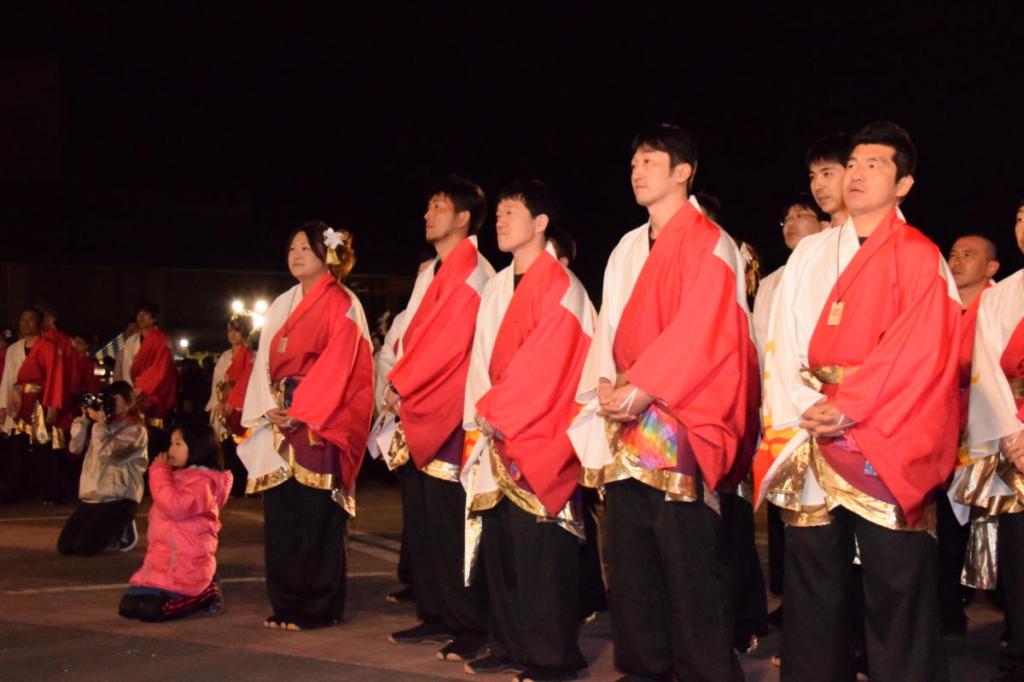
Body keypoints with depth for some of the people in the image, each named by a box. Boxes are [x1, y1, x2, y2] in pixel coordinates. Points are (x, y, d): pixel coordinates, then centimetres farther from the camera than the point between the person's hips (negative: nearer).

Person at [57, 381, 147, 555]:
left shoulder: (135, 430, -6)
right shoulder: (102, 425, 14)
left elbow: (107, 453, -18)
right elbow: (75, 448, 6)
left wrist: (100, 422, -13)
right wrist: (85, 417, -1)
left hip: (119, 499, -7)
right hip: (91, 496, 7)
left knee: (84, 546, -21)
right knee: (64, 545, -5)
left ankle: (123, 532, 9)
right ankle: (112, 530, 19)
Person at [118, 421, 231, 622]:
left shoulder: (201, 481, -14)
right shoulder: (179, 477, 19)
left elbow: (175, 507, -28)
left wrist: (160, 472, -18)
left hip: (185, 566, -11)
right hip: (163, 561, 11)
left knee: (148, 609, -23)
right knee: (128, 606, 5)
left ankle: (204, 595, -2)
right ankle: (202, 590, 10)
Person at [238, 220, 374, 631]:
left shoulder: (342, 303, -3)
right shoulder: (282, 305, 19)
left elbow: (337, 364, -12)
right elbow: (265, 362, 14)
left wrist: (301, 411, -17)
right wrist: (269, 409, -2)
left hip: (319, 422, -7)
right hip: (280, 422, 7)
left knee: (315, 516, -6)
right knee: (280, 514, 6)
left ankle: (317, 608, 1)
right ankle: (286, 604, 14)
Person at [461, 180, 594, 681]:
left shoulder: (559, 285, -8)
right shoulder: (497, 288, 16)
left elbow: (546, 362, -16)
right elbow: (482, 356, 15)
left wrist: (494, 411, -12)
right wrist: (480, 414, 2)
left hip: (538, 439, -8)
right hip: (497, 435, 8)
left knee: (540, 549, -6)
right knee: (499, 545, 9)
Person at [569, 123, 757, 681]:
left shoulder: (709, 244, -3)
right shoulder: (626, 250, 19)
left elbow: (700, 331, -14)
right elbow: (609, 330, 16)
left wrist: (641, 388, -18)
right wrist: (606, 387, -2)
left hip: (680, 425, -7)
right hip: (625, 425, 7)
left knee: (688, 560, -8)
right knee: (629, 559, 8)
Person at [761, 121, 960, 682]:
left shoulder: (919, 256, 3)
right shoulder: (809, 253, 16)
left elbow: (917, 348, -8)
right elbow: (784, 339, 8)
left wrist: (849, 408, -16)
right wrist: (802, 410, -8)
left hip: (885, 440, -4)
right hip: (811, 437, 4)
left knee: (896, 585, -4)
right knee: (812, 581, 6)